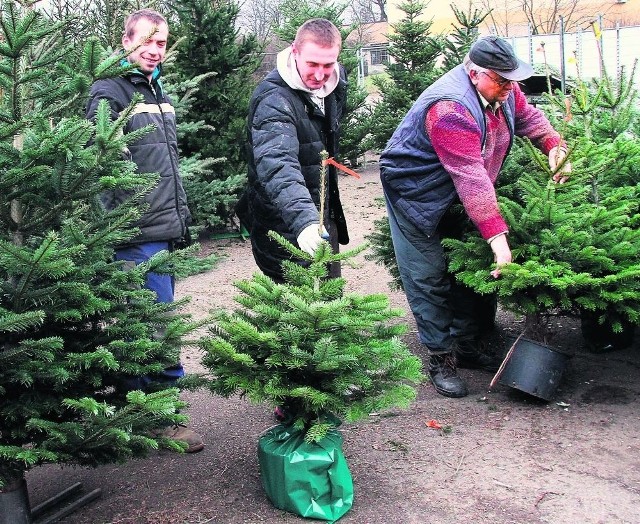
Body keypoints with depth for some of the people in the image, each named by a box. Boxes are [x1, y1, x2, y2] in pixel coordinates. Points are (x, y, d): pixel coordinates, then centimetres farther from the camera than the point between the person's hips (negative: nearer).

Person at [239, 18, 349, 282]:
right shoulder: (273, 99, -25)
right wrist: (303, 220, -56)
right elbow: (277, 165, -42)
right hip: (285, 227, -8)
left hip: (324, 218, 8)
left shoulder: (335, 81, 0)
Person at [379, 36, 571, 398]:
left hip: (456, 198, 9)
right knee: (430, 277, -6)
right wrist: (498, 237, -41)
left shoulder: (500, 88, -8)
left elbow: (527, 117, 9)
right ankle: (441, 359, 3)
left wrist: (555, 146, -11)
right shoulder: (450, 109, -36)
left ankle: (467, 345, 24)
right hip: (415, 193, -9)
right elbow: (471, 178, -39)